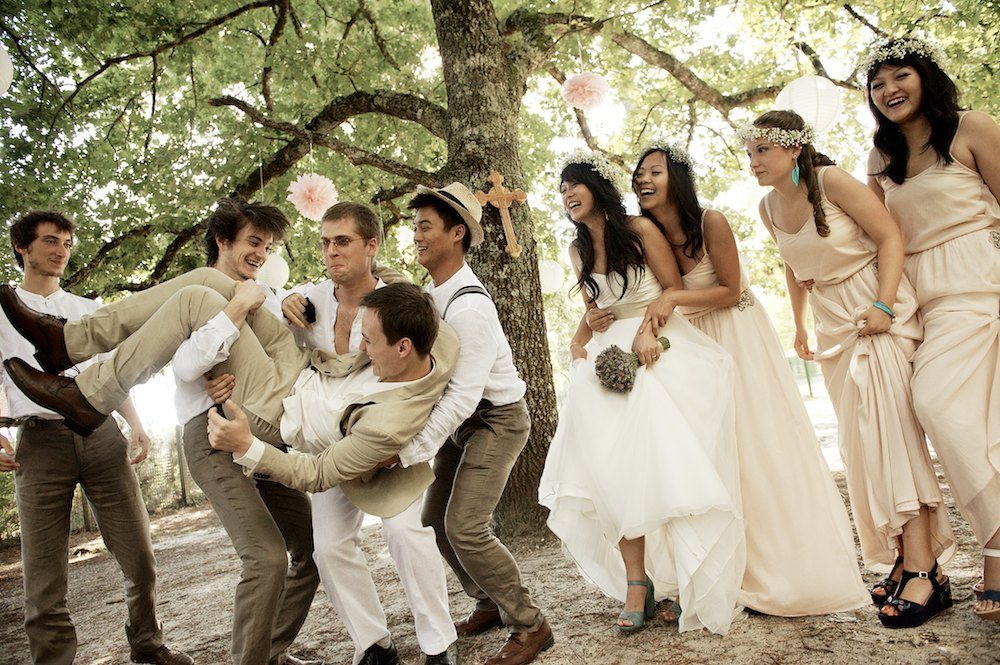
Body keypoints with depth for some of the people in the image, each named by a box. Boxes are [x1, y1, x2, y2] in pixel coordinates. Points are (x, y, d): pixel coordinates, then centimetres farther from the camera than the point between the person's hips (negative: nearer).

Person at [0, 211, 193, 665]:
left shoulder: (89, 311, 22)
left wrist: (135, 422, 8)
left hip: (101, 434, 3)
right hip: (41, 440, -2)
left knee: (140, 559, 3)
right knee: (44, 580, -2)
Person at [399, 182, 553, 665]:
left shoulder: (468, 306, -28)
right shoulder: (433, 291, 1)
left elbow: (463, 395, -31)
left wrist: (409, 451, -31)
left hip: (496, 420, -9)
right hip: (461, 420, 9)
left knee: (464, 526, -16)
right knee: (435, 519, 10)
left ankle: (529, 626, 0)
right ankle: (490, 604, 27)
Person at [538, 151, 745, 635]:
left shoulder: (640, 230, -1)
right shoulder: (579, 251, 15)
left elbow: (674, 289, -1)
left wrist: (649, 329, -17)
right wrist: (578, 341, 4)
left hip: (660, 345, -5)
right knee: (608, 461, -13)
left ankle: (695, 588, -5)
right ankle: (636, 580, -9)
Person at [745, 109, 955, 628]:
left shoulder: (831, 182, -13)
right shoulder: (769, 208, 5)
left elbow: (891, 236, -13)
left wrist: (884, 306, -23)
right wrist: (799, 327, 22)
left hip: (878, 314, -7)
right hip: (835, 327, 7)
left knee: (890, 426, -16)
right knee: (861, 442, 4)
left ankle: (924, 568, -15)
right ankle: (904, 559, 11)